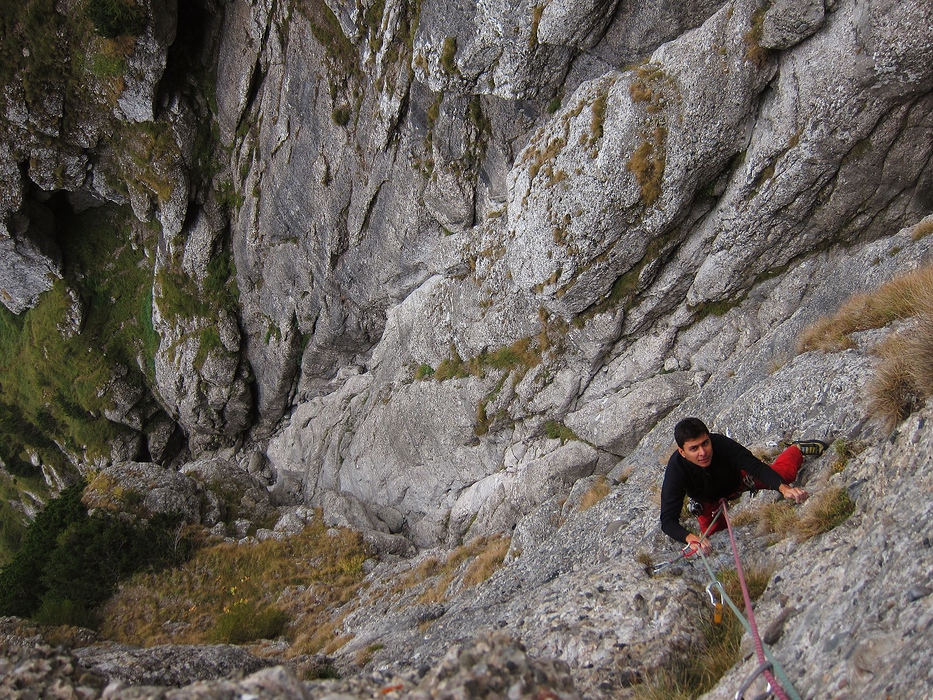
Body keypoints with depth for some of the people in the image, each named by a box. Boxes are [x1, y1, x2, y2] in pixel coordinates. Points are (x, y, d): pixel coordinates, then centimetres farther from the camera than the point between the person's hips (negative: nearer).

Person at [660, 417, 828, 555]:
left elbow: (757, 467, -38)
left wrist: (783, 488, -57)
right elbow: (668, 520, -45)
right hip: (708, 499, 0)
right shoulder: (676, 470, -41)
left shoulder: (720, 443, -39)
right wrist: (691, 538, -65)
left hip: (736, 478, 0)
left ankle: (797, 449, 24)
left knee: (784, 473, -10)